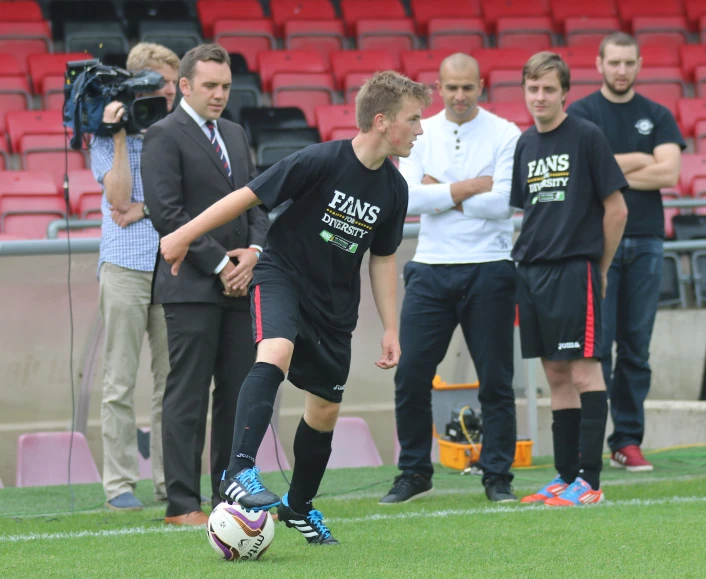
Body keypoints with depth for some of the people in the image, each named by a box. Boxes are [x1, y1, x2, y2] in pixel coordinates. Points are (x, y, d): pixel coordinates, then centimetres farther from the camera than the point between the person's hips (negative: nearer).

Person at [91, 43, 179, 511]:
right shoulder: (107, 137, 2)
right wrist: (119, 136, -12)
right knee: (120, 383, -2)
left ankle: (172, 481, 9)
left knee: (173, 380, 4)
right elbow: (120, 197, -10)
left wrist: (144, 209, -7)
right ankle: (120, 483, 1)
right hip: (125, 266, -3)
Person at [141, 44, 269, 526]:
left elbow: (257, 199, 17)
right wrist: (220, 264, -13)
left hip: (239, 284, 7)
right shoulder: (164, 136, -5)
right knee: (188, 395, -5)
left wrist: (253, 251, -3)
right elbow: (167, 212, -13)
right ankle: (182, 504, -3)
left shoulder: (235, 134, 18)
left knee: (240, 392, 7)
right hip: (192, 287, -7)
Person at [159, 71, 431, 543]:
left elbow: (382, 257, 11)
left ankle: (300, 507, 33)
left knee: (325, 410, 11)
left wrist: (391, 328, 9)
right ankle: (240, 472, -42)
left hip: (334, 304, 6)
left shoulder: (393, 188, -2)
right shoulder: (320, 162, -21)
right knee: (276, 353, -35)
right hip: (281, 274, -6)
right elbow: (248, 196, -13)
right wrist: (183, 237, -8)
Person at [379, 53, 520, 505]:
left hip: (488, 269, -2)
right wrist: (471, 187, -11)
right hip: (431, 268, 2)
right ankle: (414, 473, 12)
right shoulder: (420, 134, 7)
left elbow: (502, 203, -12)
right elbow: (407, 197, -7)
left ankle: (498, 476, 10)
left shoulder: (505, 134, -1)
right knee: (410, 376, -1)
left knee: (495, 380, 1)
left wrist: (441, 193, -7)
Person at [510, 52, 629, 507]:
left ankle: (589, 481, -8)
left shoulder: (587, 137, -5)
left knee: (583, 371, -7)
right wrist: (527, 256, 12)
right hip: (533, 272, 7)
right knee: (556, 376, 9)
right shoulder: (525, 144, 13)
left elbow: (616, 209, -5)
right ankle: (566, 477, 14)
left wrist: (600, 269, 0)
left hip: (575, 269, -7)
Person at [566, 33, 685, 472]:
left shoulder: (657, 116, 11)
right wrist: (641, 161, -2)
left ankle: (628, 441, 8)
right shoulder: (581, 114, 4)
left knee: (637, 346, 3)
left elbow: (670, 173, -3)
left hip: (645, 242, 3)